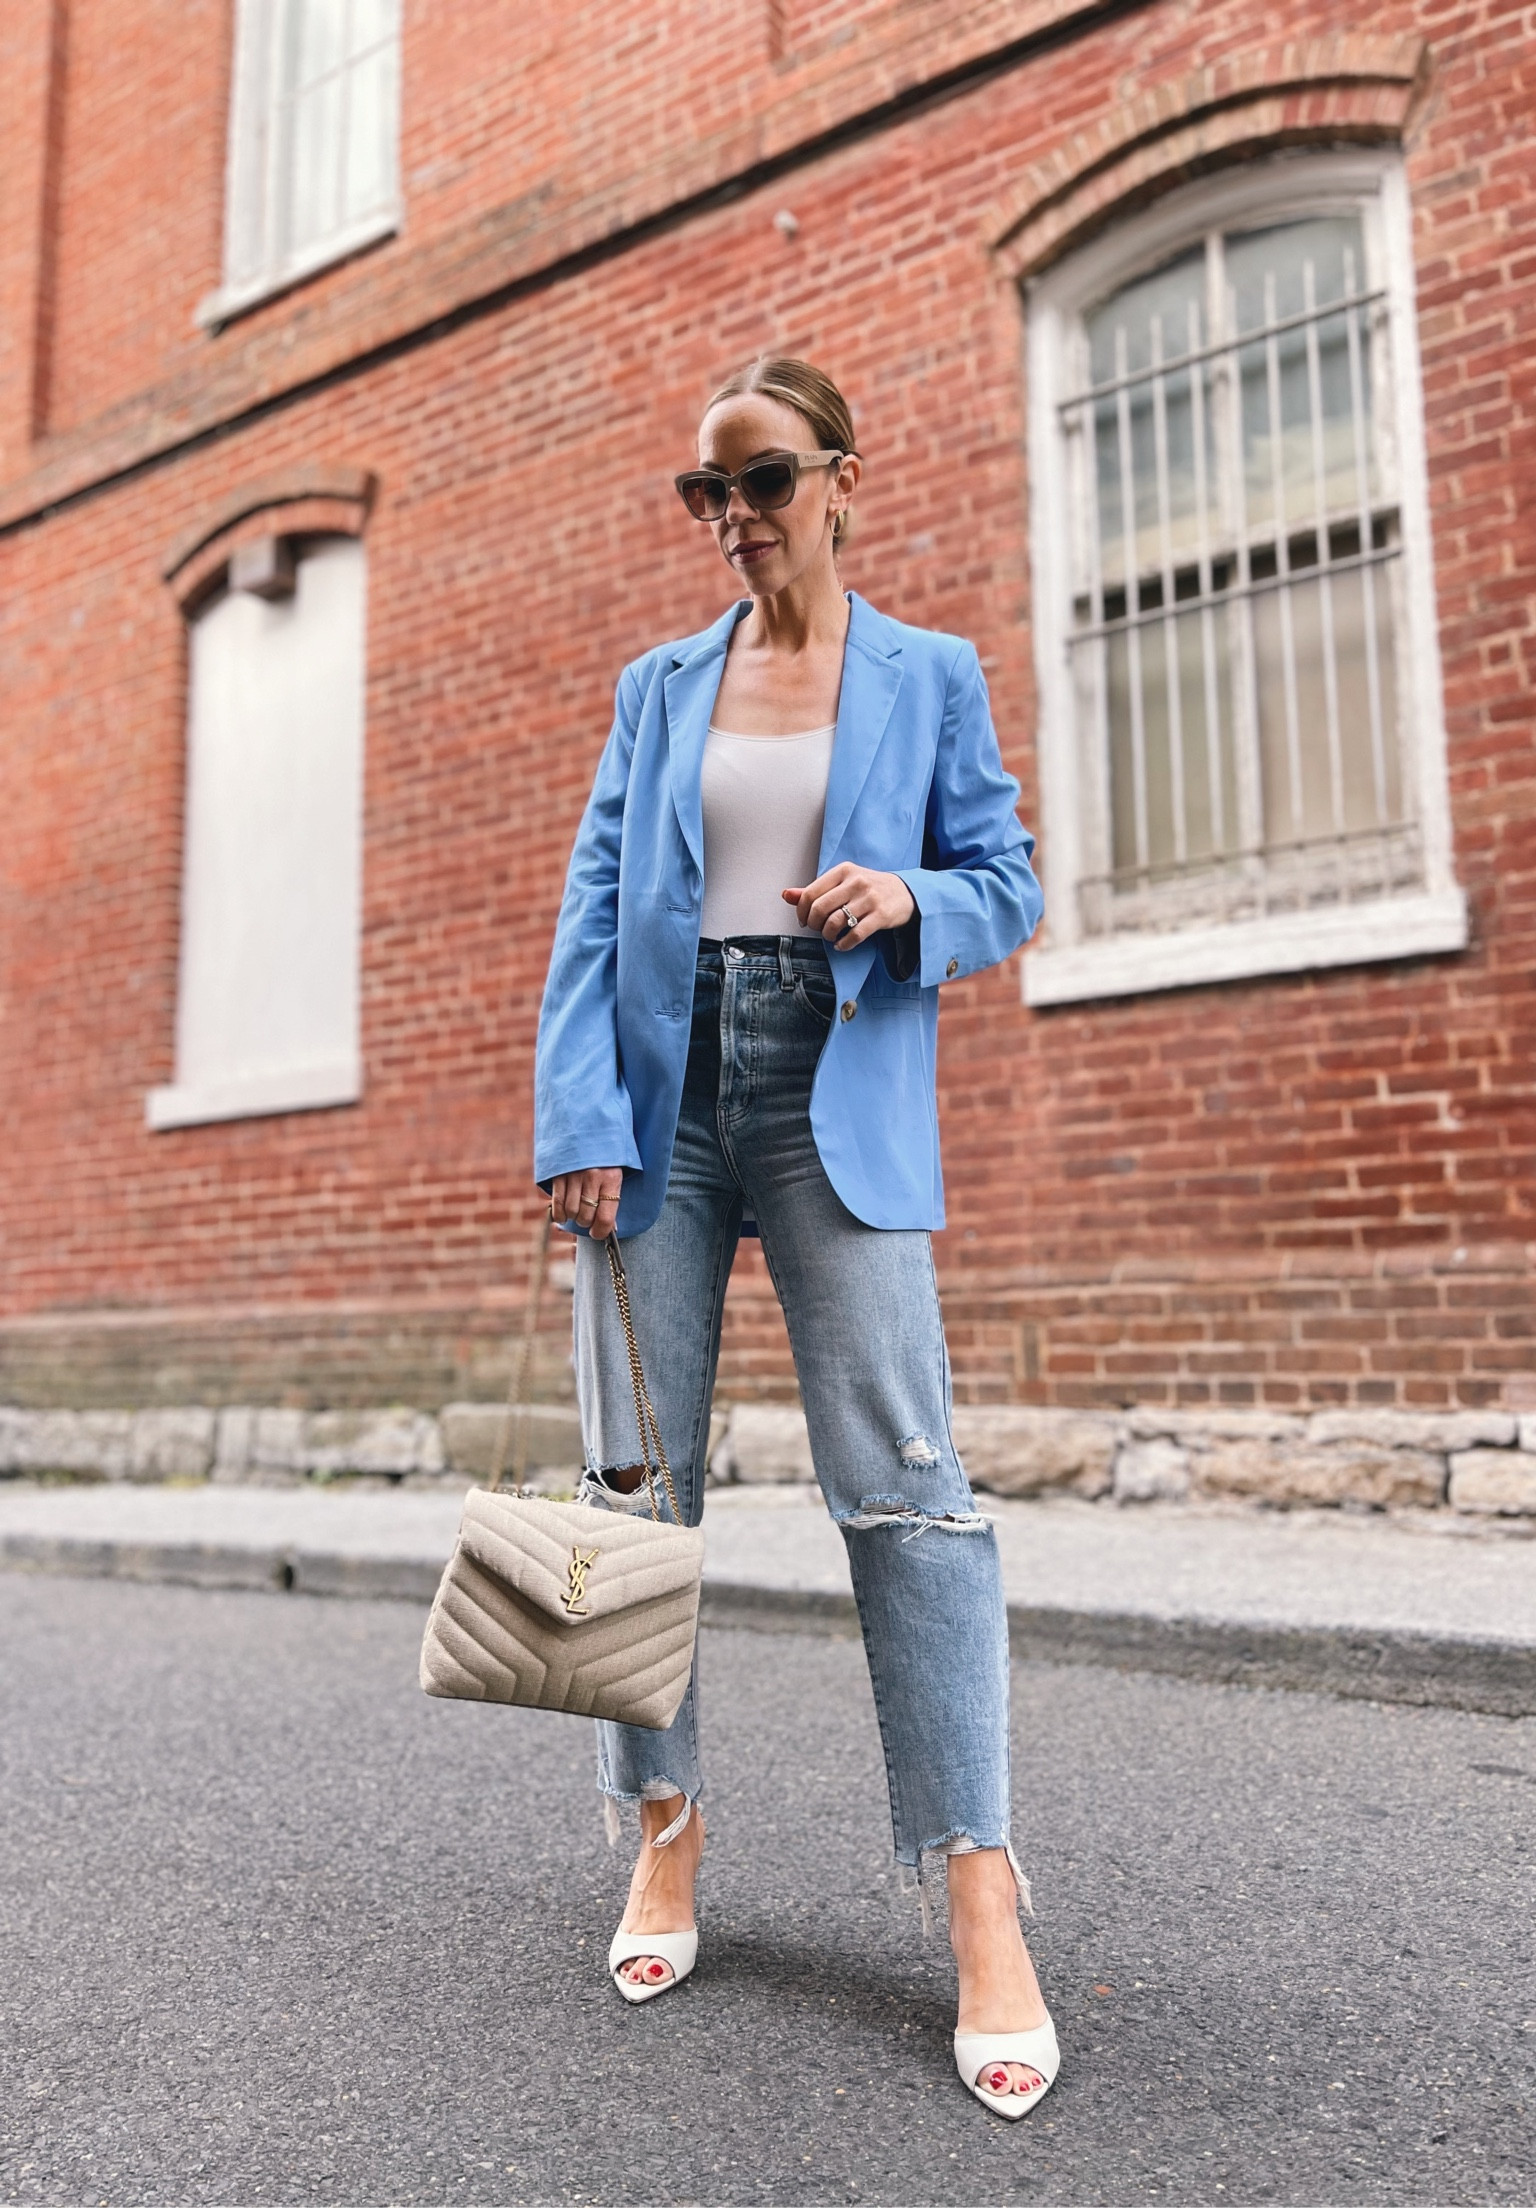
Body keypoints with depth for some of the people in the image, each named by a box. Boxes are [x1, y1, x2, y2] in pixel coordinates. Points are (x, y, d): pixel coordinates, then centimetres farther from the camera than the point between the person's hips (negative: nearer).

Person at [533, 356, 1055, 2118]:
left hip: (841, 1104, -3)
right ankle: (664, 1834, 21)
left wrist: (908, 897, -13)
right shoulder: (657, 688, 15)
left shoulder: (928, 678, 10)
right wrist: (579, 1117, -6)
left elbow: (1009, 885, 10)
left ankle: (981, 1902, -2)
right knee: (638, 1467, 4)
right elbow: (591, 913, 7)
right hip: (664, 1095, 3)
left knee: (902, 1475, -9)